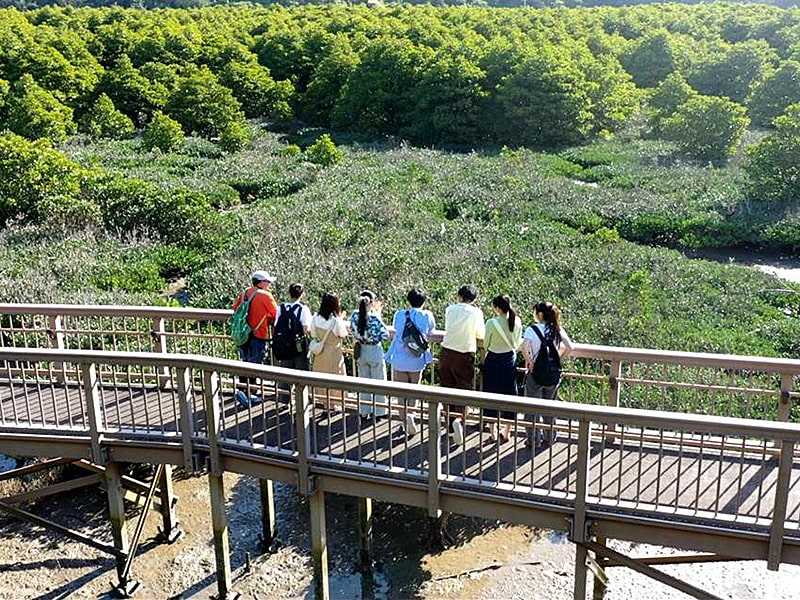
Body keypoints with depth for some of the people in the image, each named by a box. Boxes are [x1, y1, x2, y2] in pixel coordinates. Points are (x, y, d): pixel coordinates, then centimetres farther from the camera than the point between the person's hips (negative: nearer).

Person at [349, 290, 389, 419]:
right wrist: (378, 315, -10)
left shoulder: (354, 315, -7)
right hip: (374, 352, -5)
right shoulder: (374, 318, -23)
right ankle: (379, 411, 18)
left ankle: (364, 410, 26)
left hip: (360, 351, 5)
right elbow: (385, 335, -14)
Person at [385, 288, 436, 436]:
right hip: (417, 361, -1)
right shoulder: (427, 316, -7)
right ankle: (410, 415, -12)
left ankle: (404, 422, 12)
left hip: (399, 361, 1)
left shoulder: (399, 315, -5)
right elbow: (431, 331, 12)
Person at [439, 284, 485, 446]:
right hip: (464, 356, -4)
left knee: (448, 389, 16)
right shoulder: (475, 312, -8)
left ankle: (449, 423, 25)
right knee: (463, 390, 4)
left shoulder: (449, 309, 1)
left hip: (446, 353, 4)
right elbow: (481, 335, 4)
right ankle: (459, 419, -20)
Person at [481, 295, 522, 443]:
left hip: (493, 360, -4)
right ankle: (507, 431, 20)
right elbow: (518, 344, 5)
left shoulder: (492, 323, -18)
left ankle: (493, 431, 13)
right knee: (509, 395, 13)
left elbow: (486, 345, -8)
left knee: (491, 394, 9)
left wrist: (484, 357, 10)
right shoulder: (517, 322, -6)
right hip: (510, 360, 4)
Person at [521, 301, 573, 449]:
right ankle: (549, 438, 25)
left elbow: (524, 347, -25)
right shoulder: (557, 329, 1)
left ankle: (534, 440, 11)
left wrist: (529, 362, -13)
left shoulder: (532, 329, -11)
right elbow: (569, 347, -7)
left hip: (535, 372, -4)